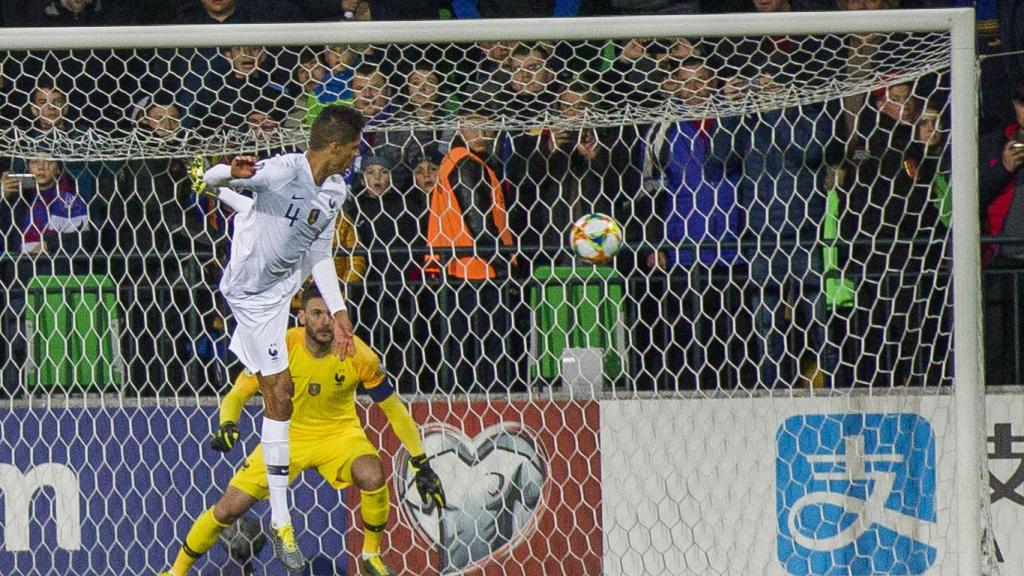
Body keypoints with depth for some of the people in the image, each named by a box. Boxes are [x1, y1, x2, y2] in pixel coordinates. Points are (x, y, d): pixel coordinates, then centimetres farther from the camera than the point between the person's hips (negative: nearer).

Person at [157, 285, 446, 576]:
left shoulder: (357, 355, -21)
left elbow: (395, 410, -10)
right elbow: (237, 395, -13)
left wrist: (422, 465, -10)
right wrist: (226, 424, -36)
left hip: (339, 433, 0)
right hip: (287, 436, 0)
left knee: (373, 476, -32)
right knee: (228, 510, -6)